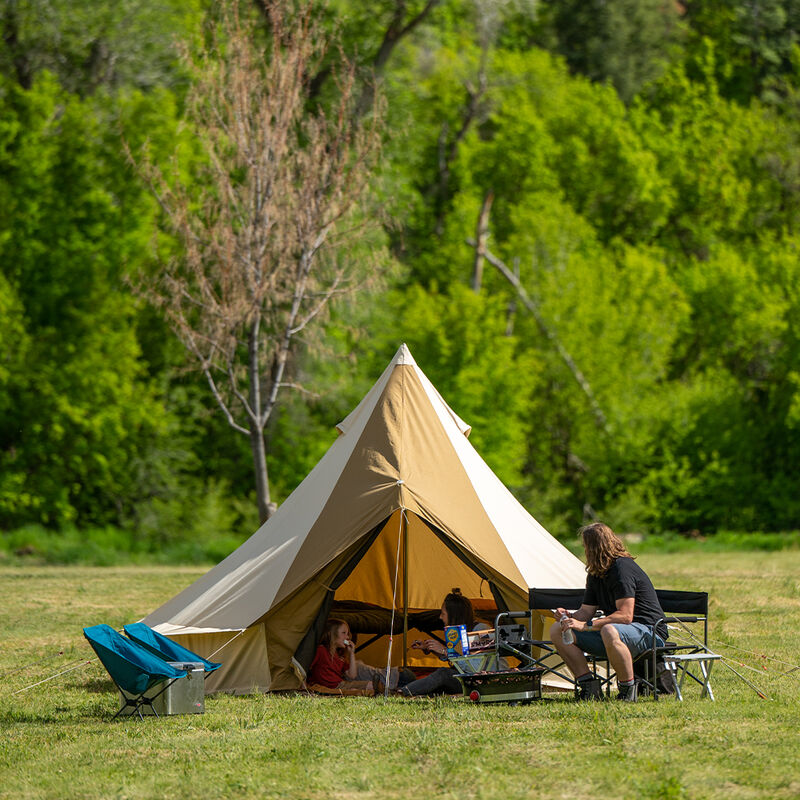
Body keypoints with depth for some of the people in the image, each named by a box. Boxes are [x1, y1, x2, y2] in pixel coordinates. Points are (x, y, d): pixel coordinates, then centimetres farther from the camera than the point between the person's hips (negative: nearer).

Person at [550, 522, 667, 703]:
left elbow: (625, 616, -25)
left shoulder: (622, 568, -18)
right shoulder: (596, 575, 12)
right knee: (557, 630, -1)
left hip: (649, 633, -9)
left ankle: (628, 691, -27)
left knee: (610, 631, -44)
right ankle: (589, 687, -5)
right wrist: (569, 616, -9)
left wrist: (586, 625, -28)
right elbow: (586, 612, 15)